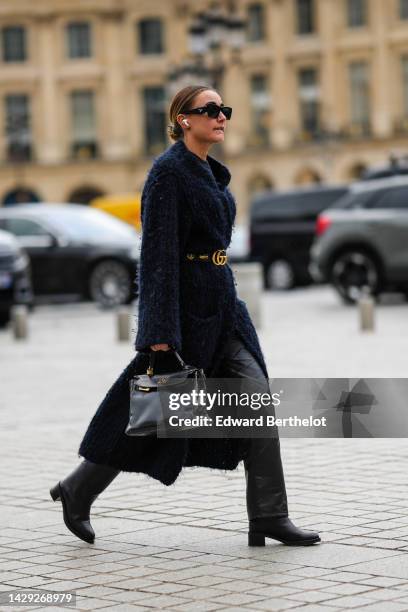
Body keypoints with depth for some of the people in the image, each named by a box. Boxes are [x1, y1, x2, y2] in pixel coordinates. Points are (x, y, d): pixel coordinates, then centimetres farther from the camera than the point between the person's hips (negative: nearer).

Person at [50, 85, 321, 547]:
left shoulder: (211, 172, 13)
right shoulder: (169, 170, -14)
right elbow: (158, 252, -19)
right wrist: (161, 331, -23)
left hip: (221, 305, 8)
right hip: (183, 306, -8)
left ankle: (269, 518, 0)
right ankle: (77, 492, 22)